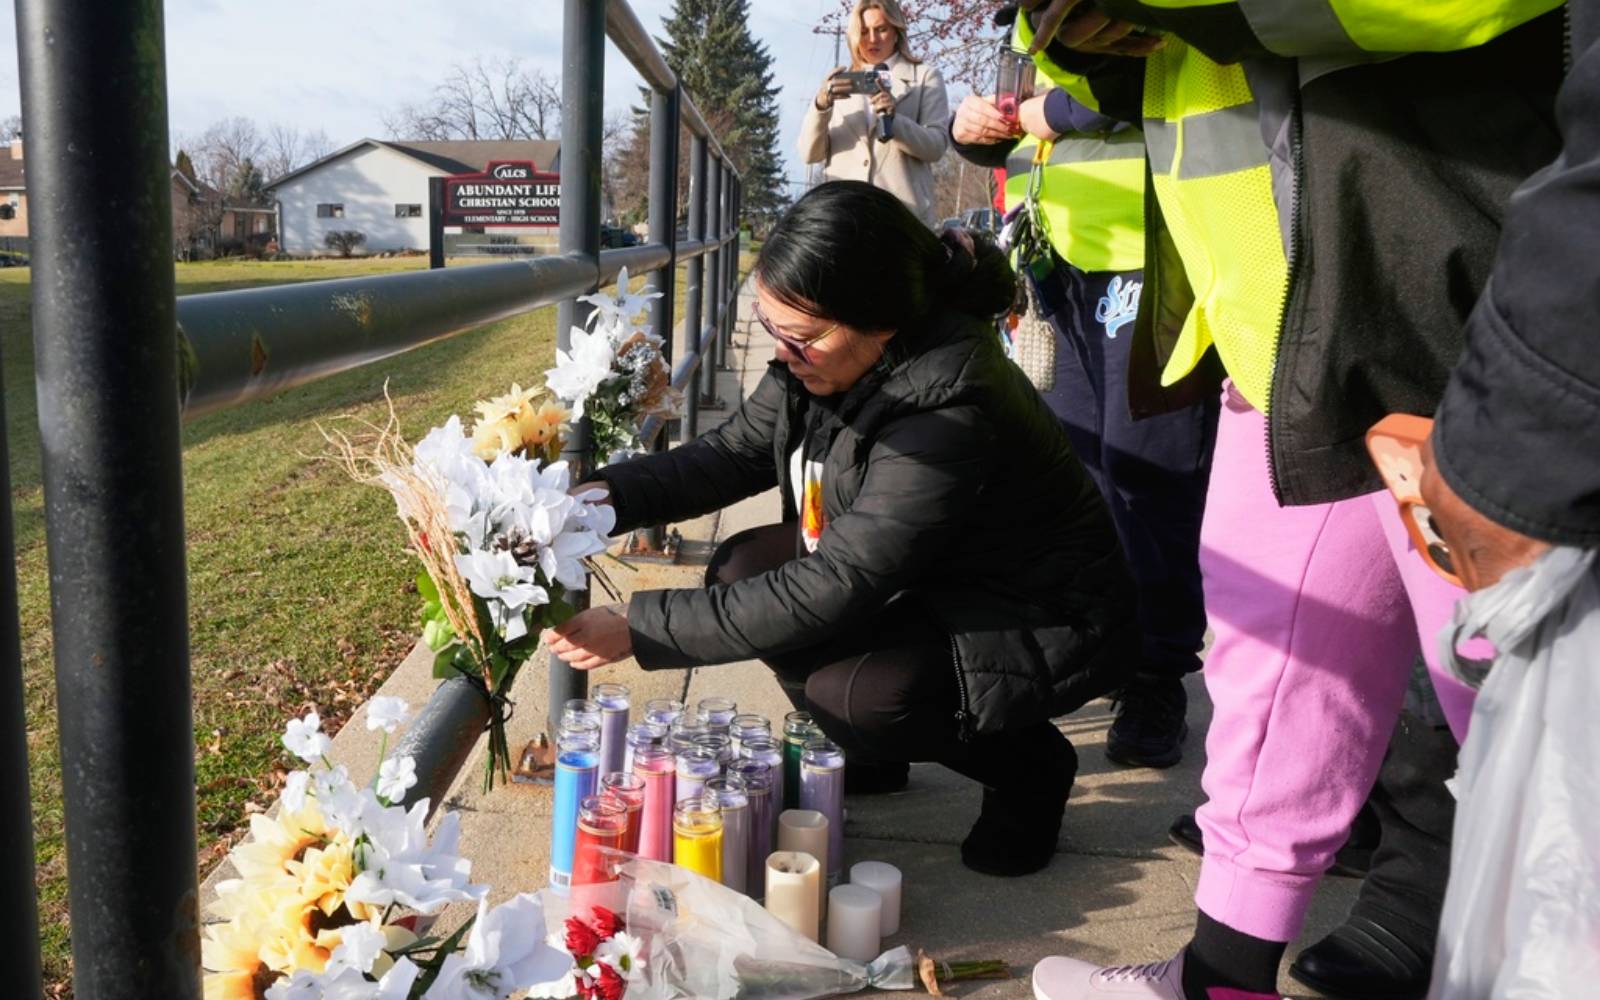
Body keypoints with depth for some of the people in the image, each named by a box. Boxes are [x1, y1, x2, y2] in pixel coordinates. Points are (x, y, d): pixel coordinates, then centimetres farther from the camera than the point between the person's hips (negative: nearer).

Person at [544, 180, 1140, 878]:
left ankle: (1028, 766, 0)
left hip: (1046, 622, -8)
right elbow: (730, 455, -2)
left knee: (851, 692, -30)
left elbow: (833, 590, -35)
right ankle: (868, 756, 13)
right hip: (923, 580, 8)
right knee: (741, 570, -7)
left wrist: (638, 630, -32)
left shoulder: (949, 414, -35)